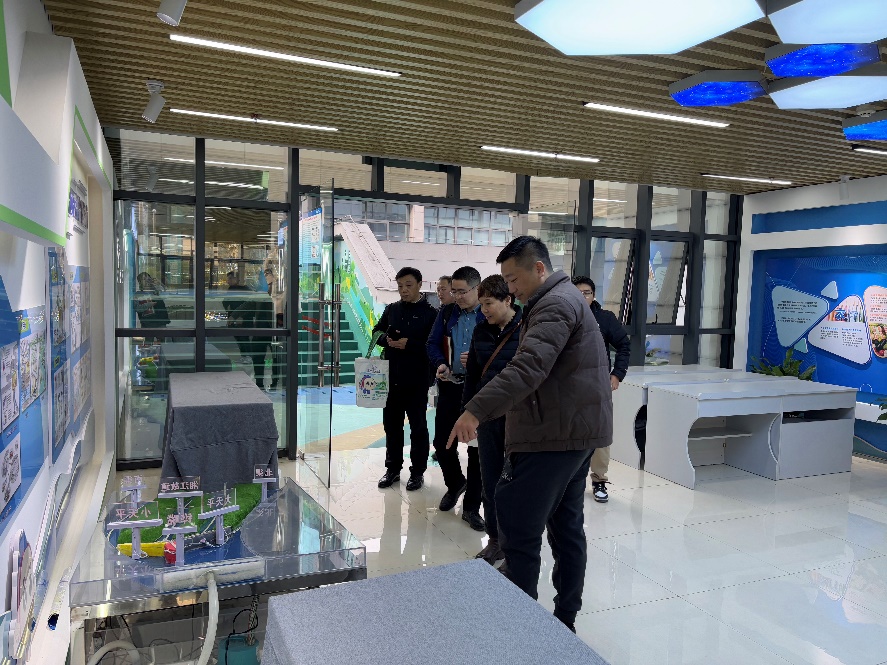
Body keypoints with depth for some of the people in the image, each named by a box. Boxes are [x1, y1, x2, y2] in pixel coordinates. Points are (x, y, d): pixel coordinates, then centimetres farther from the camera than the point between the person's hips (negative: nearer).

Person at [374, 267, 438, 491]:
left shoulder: (430, 313, -6)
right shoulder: (392, 309, 10)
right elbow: (377, 331, 11)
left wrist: (409, 344, -23)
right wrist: (387, 339, -11)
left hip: (417, 379, -5)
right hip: (391, 377, 5)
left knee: (418, 426, 7)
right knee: (391, 424, 13)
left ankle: (417, 472, 18)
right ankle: (393, 469, 26)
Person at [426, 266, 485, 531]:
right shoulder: (447, 313, 8)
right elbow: (433, 343, 9)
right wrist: (440, 364, -10)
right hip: (450, 386, 4)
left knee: (477, 448, 3)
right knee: (442, 442, 7)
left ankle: (471, 507, 16)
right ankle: (454, 483, 36)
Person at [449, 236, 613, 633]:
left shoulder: (555, 305, -14)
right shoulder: (562, 299, 20)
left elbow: (528, 367, -30)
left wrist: (476, 411, -37)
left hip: (555, 433, -11)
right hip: (575, 429, 11)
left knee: (518, 532, -6)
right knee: (566, 526, 15)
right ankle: (564, 619, 25)